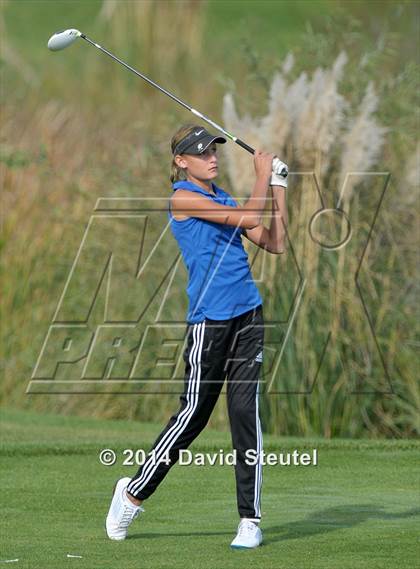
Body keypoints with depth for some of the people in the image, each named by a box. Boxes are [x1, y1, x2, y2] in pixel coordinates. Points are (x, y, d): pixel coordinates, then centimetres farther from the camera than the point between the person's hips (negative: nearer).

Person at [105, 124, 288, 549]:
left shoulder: (225, 200, 17)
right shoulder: (182, 198, -7)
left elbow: (274, 243, 14)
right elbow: (250, 218, -14)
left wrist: (278, 185, 13)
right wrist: (262, 175, 0)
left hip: (247, 314, 6)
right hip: (209, 319, -6)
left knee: (246, 412, -1)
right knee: (194, 413, -1)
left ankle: (249, 519, -1)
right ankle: (133, 493, 18)